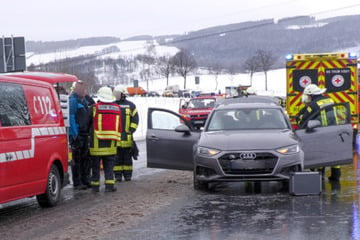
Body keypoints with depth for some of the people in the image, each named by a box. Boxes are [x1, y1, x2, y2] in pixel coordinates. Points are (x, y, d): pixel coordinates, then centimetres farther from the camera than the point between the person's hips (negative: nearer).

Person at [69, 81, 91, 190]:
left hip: (84, 133, 8)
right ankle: (77, 183, 4)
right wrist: (74, 135, -21)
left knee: (85, 158, 12)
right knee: (77, 159, -2)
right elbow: (71, 118, -17)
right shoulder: (73, 100, -12)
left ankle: (85, 180, 21)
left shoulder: (84, 100, 16)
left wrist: (89, 132, 16)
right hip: (76, 134, -8)